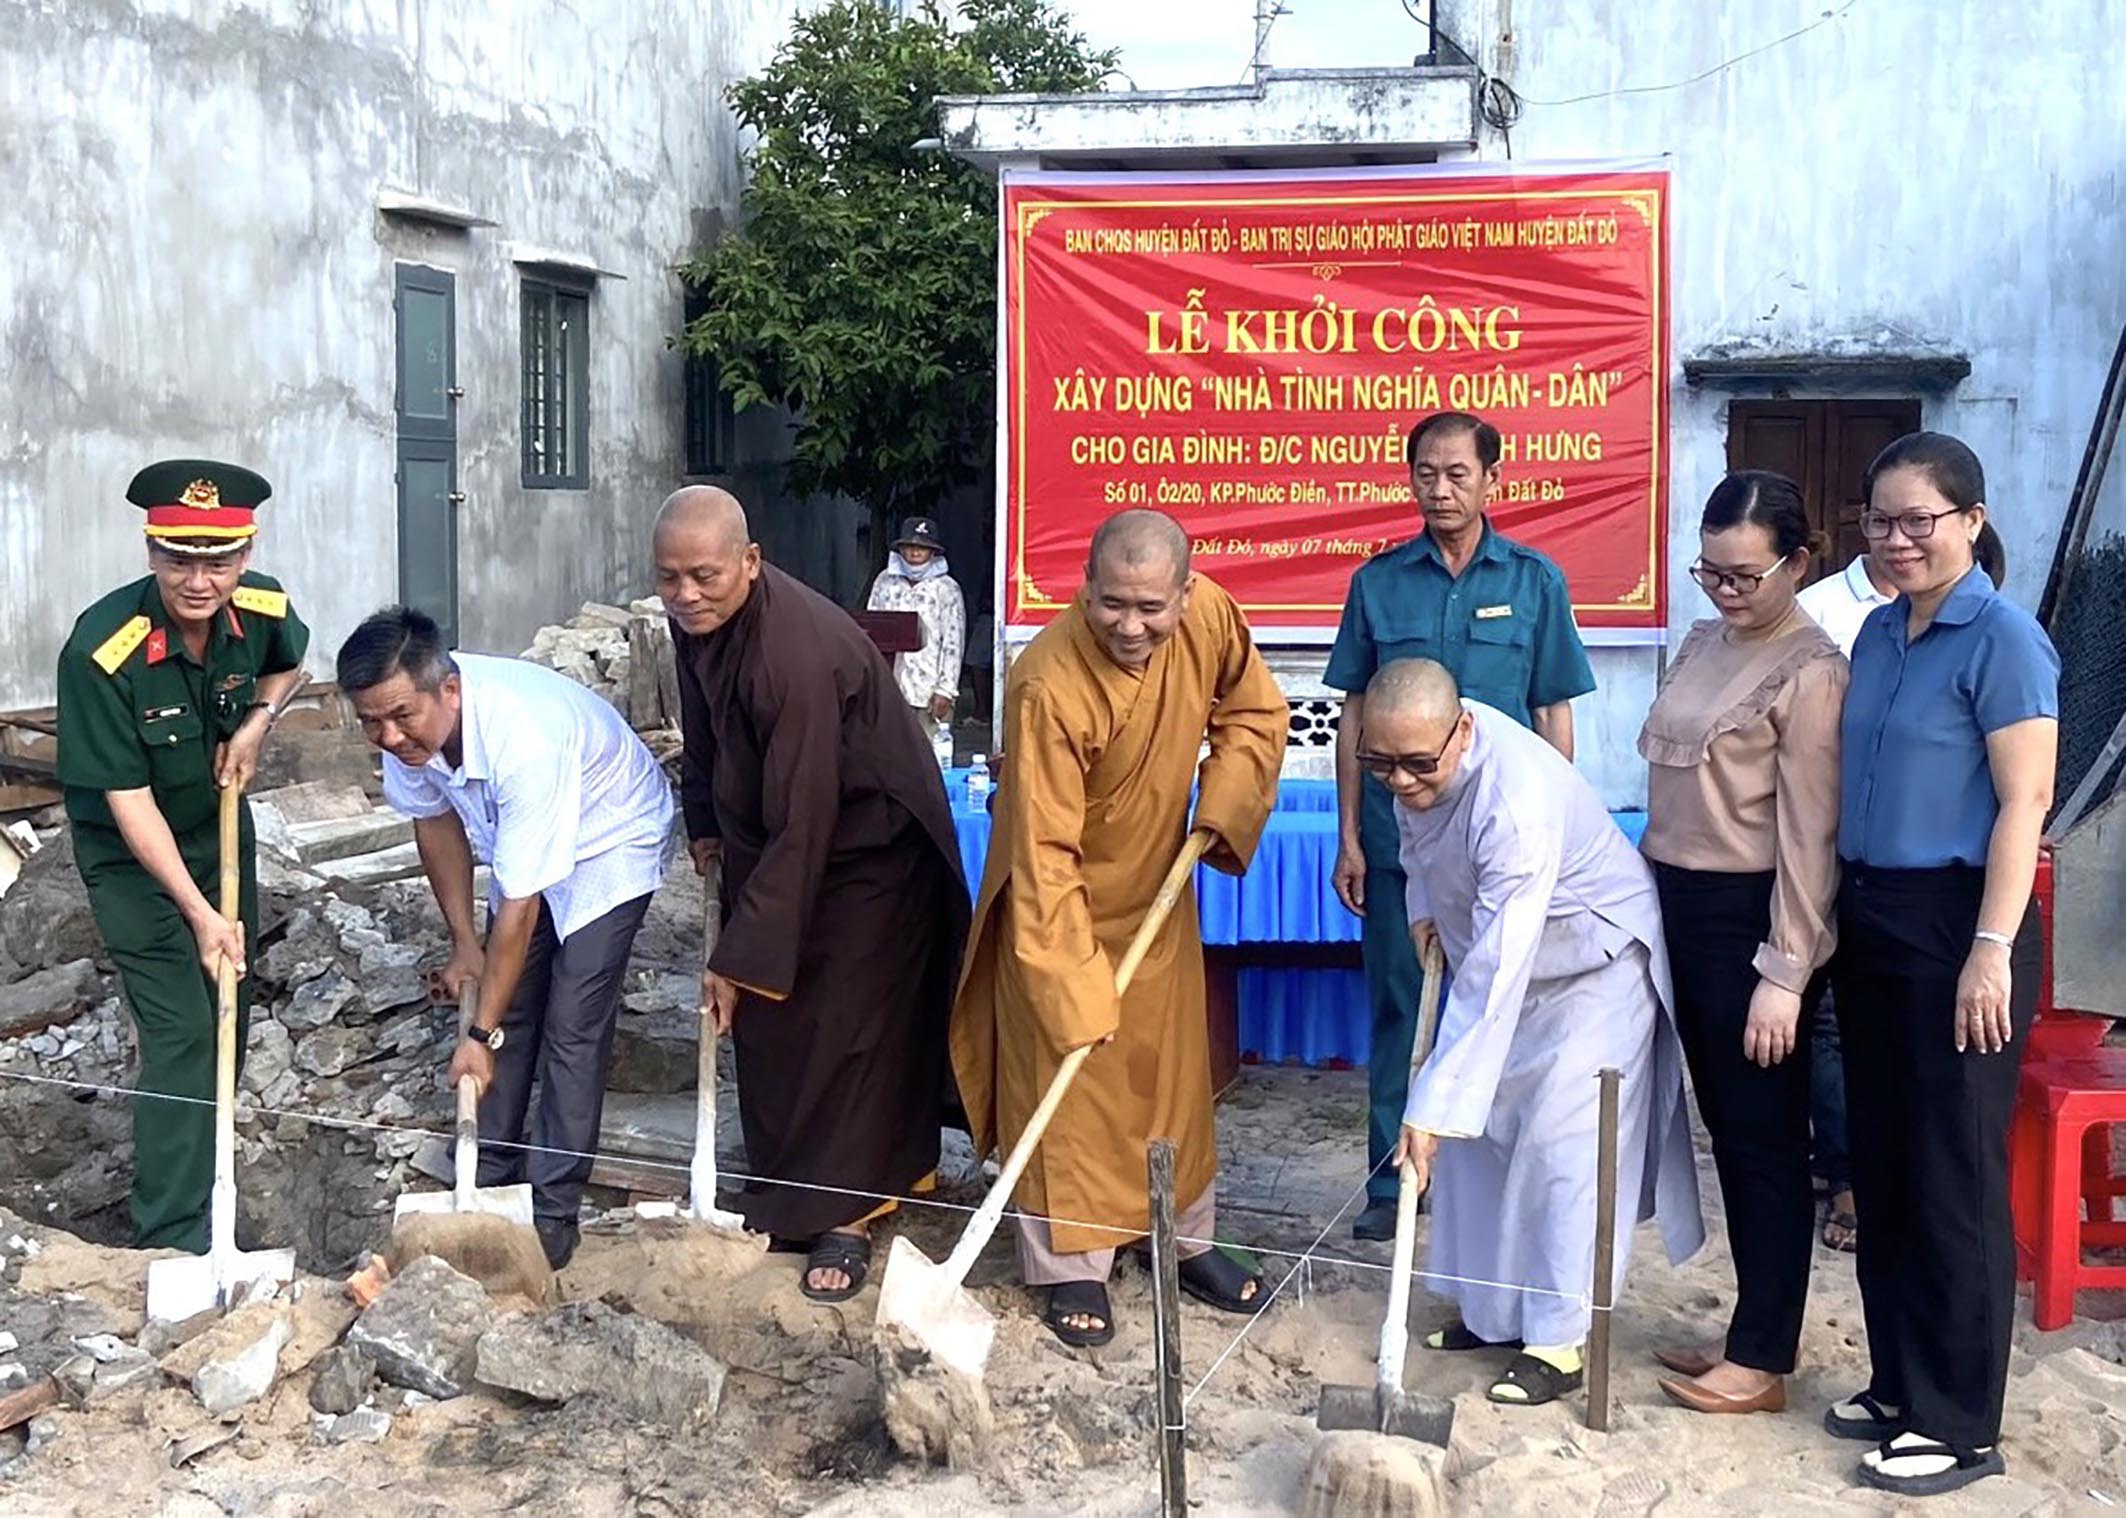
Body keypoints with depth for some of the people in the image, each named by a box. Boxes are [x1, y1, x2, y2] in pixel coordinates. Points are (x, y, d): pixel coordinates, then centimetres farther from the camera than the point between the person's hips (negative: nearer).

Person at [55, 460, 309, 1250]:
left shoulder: (263, 608, -17)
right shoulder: (101, 651, -33)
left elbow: (288, 665, 10)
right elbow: (128, 799, -27)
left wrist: (256, 723, -10)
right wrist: (198, 912, -27)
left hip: (220, 827, 6)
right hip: (131, 852, -6)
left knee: (229, 1011, 16)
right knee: (180, 1034, -12)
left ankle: (201, 1177, 38)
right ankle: (172, 1238, -5)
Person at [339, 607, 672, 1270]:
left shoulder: (523, 737, -43)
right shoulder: (409, 724, -23)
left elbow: (520, 905, -36)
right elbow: (434, 817, -1)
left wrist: (482, 1034, -30)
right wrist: (463, 940, 0)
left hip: (608, 848, -6)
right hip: (518, 844, 7)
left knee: (572, 1027, -10)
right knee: (508, 1005, 6)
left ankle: (553, 1212, -1)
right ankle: (489, 1179, 19)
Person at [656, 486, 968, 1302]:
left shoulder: (798, 653, -36)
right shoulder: (699, 620, -12)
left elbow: (802, 825, -34)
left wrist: (741, 956, -30)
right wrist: (705, 823, 18)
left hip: (864, 852, -8)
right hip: (764, 838, 8)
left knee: (843, 1027, -4)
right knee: (765, 1022, 12)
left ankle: (846, 1214, 7)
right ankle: (784, 1190, 27)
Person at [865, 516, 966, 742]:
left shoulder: (946, 588, 2)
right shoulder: (885, 581, 15)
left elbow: (953, 642, -2)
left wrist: (945, 690, -8)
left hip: (928, 689, -3)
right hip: (888, 687, 4)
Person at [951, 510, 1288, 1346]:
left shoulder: (1210, 617, -19)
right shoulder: (1051, 686, -35)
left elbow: (1255, 712, 2)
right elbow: (1045, 854, -32)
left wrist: (1221, 809, -14)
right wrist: (1072, 985, -32)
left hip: (1158, 888, 6)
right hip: (1061, 899, -5)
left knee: (1174, 1071, 16)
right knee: (1064, 1079, 2)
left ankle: (1185, 1238, 33)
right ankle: (1072, 1267, 17)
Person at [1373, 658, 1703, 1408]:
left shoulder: (1518, 803, -40)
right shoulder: (1416, 759, -16)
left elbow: (1494, 979, -43)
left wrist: (1436, 1105, -43)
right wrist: (1422, 905, 0)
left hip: (1594, 963, -8)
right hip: (1499, 952, 8)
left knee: (1561, 1140, -13)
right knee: (1483, 1131, 9)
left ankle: (1558, 1340, -4)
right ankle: (1494, 1308, 22)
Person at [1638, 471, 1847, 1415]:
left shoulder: (1809, 672, -13)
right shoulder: (1701, 645, 11)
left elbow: (1809, 835, -16)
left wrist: (1784, 973, -18)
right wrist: (1654, 902, 14)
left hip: (1748, 916, -8)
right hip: (1682, 909, 8)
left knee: (1764, 1137, 2)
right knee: (1726, 1131, 15)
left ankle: (1763, 1362, 11)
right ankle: (1750, 1333, 26)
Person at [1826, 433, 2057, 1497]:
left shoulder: (2002, 640, -12)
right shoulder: (1879, 633, 10)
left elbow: (2023, 802, -16)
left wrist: (1992, 951, -20)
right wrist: (1843, 916, 14)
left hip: (1955, 926, -8)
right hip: (1872, 923, 8)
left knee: (1953, 1177, 0)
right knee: (1880, 1165, 14)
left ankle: (1958, 1423, 11)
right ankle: (1899, 1384, 27)